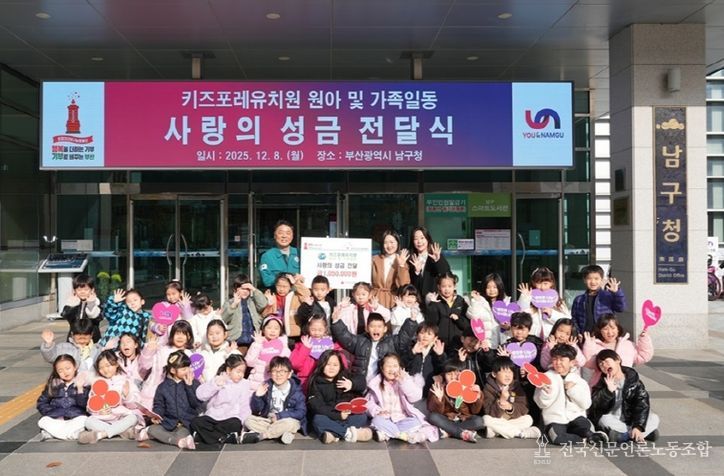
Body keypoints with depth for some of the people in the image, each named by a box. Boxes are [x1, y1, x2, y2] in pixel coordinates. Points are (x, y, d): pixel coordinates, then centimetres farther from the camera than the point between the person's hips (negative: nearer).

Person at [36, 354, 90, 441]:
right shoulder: (53, 384, 8)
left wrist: (80, 389, -20)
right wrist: (52, 413, -6)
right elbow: (41, 403, 9)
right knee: (43, 421, -26)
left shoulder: (82, 383, 0)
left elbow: (84, 404, -7)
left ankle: (51, 433, -25)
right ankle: (74, 433, -26)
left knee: (84, 419, -32)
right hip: (55, 418, 2)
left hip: (75, 417, -2)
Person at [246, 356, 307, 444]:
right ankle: (283, 433, -23)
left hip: (288, 420, -4)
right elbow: (256, 410, 3)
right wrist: (257, 397, -17)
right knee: (248, 421, -17)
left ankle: (260, 435, -19)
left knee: (289, 423, -36)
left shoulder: (295, 390, -8)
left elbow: (301, 412, -13)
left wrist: (279, 416, -19)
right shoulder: (267, 387, 0)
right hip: (268, 420, 4)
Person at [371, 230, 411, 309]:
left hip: (393, 300, -1)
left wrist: (401, 266, -12)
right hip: (375, 298, 1)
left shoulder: (402, 262, 5)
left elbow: (403, 285, -7)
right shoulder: (375, 260, 9)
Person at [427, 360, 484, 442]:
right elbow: (436, 412, -12)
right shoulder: (439, 387, -8)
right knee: (432, 417, -29)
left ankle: (447, 432, -22)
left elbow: (475, 411, -4)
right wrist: (438, 399, -31)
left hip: (464, 420, 1)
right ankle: (464, 434, -27)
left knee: (479, 421, -28)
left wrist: (478, 396, -21)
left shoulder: (468, 388, -6)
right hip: (447, 421, 0)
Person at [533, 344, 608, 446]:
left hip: (575, 417, 0)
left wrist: (573, 389, -13)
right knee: (558, 438, -30)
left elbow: (586, 404, -3)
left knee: (587, 427, -33)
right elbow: (542, 404, -4)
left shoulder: (578, 379, 7)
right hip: (555, 420, 0)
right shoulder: (547, 377, 2)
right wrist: (545, 392, -23)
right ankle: (589, 438, -13)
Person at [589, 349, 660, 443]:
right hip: (613, 422, -1)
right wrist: (608, 391, -30)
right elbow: (596, 407, -15)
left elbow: (642, 405, -12)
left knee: (654, 418, -20)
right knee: (604, 420, -32)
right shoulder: (602, 384, -2)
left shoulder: (633, 380, -3)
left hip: (630, 421, 2)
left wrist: (638, 426, -25)